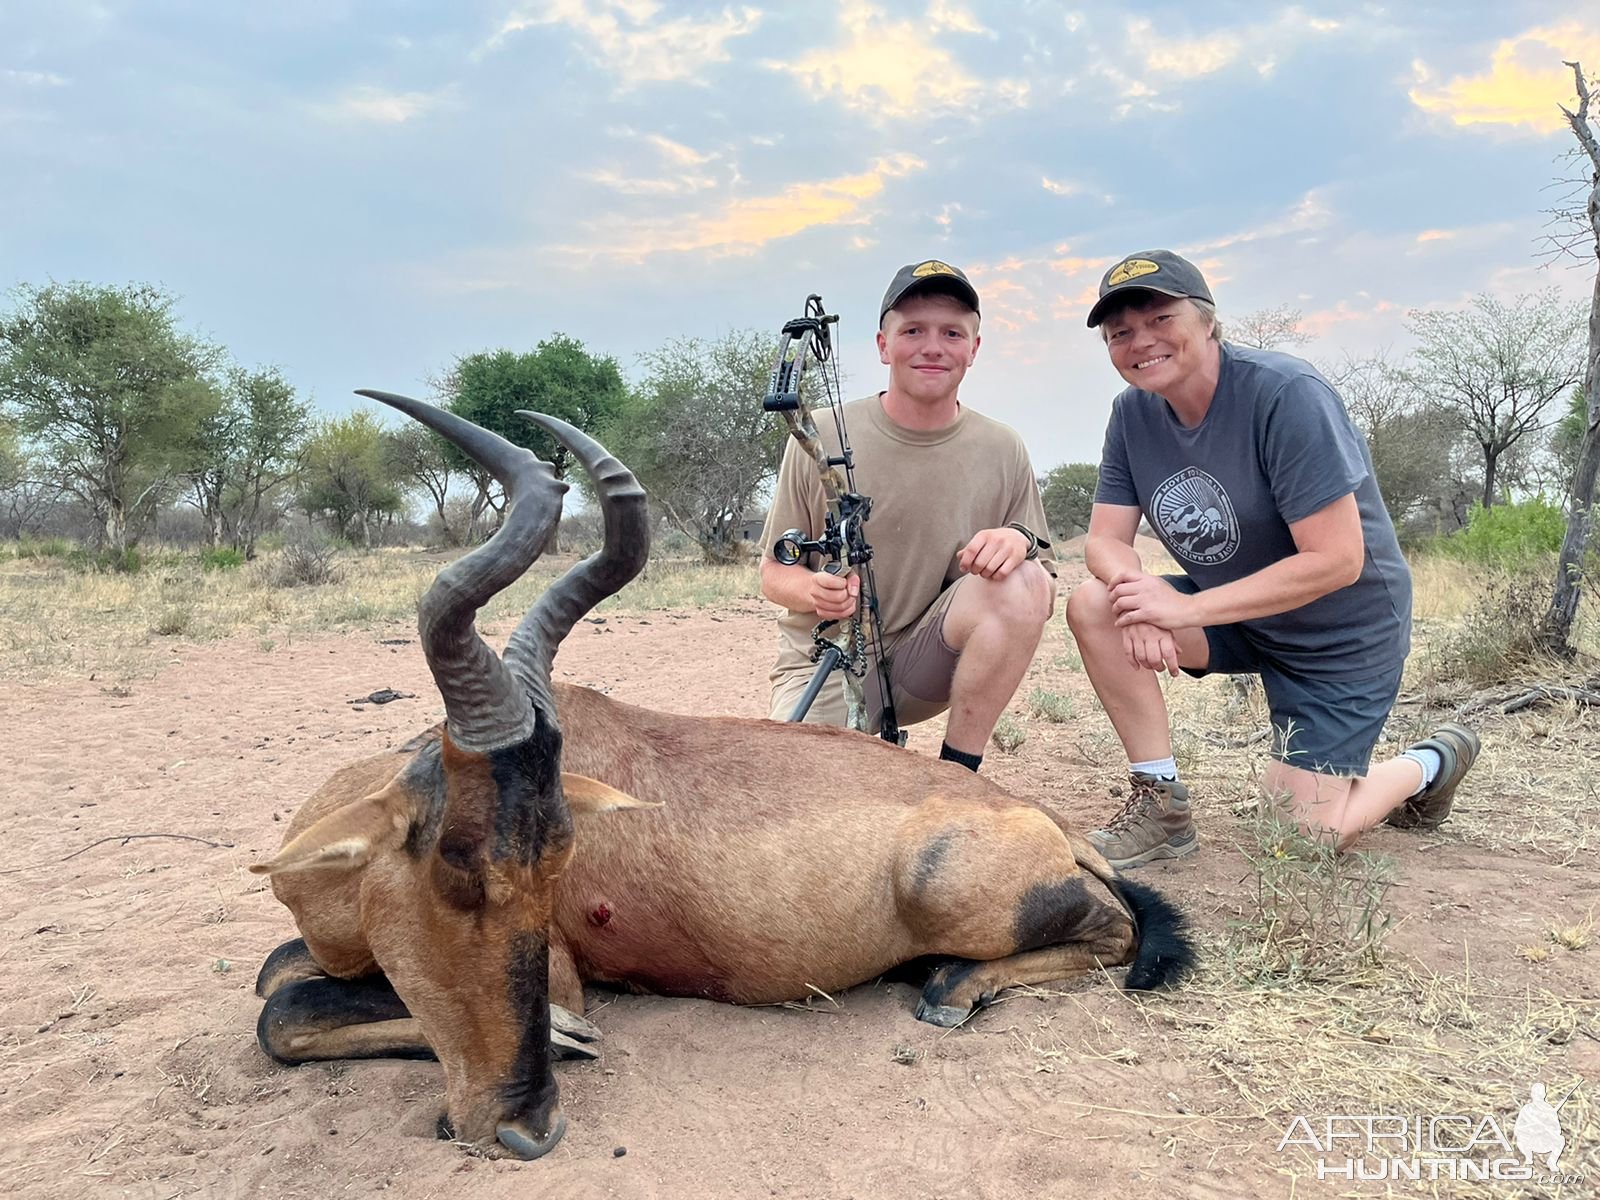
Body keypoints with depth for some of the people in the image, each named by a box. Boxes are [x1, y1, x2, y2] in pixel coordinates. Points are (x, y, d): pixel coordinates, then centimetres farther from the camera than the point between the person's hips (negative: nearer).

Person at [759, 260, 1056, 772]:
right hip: (826, 664, -1)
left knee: (1021, 581, -26)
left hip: (928, 661, 2)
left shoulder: (1002, 452, -1)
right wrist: (813, 591, -24)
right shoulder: (820, 439, -6)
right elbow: (774, 573, 0)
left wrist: (1021, 541, -22)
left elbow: (1042, 596, 0)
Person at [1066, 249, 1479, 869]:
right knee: (1092, 604, -19)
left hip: (1341, 636, -5)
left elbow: (1336, 561, -28)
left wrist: (1186, 609, -30)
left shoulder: (1286, 393, -26)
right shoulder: (1133, 412, -6)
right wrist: (1138, 587, -31)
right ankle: (1160, 801, -8)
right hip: (1237, 617, 6)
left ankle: (1430, 763, 24)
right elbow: (1105, 539, -7)